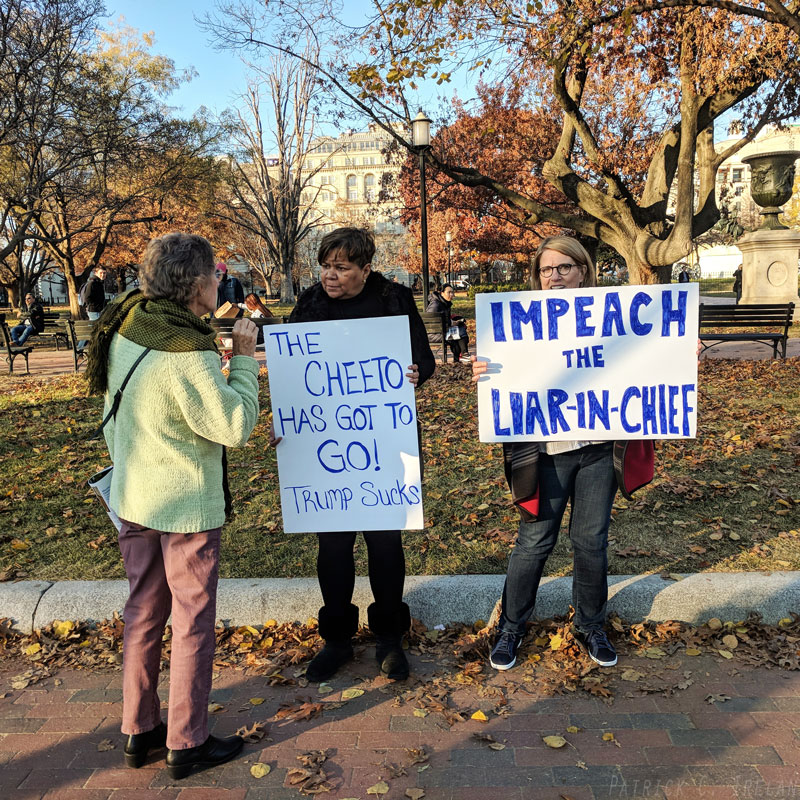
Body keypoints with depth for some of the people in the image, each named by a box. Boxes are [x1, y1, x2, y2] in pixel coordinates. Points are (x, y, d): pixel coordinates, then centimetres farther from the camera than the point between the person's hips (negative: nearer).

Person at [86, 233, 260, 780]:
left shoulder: (122, 328, 1)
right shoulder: (187, 351, -25)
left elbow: (110, 411, 10)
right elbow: (235, 425, -22)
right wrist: (245, 361, -13)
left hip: (132, 498, 8)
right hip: (186, 506, -8)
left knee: (144, 612, 19)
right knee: (193, 623, 8)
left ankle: (139, 731, 34)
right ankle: (187, 744, 23)